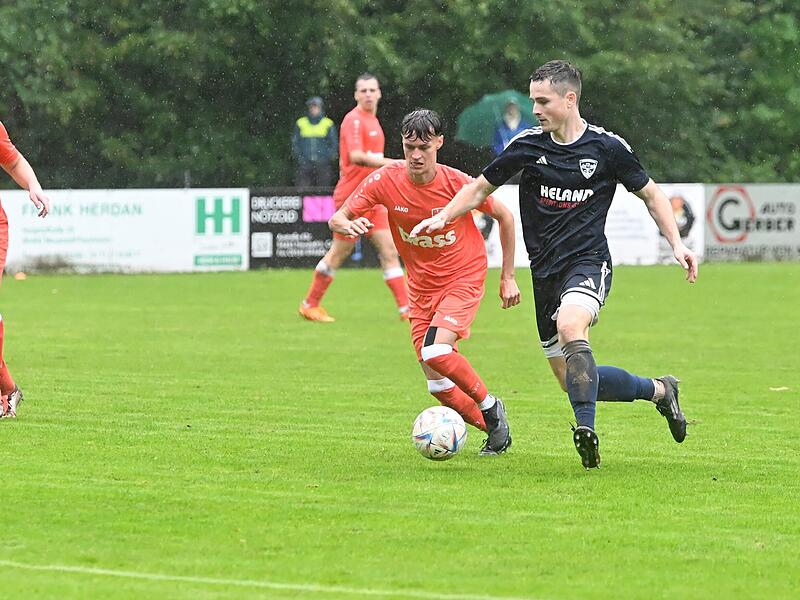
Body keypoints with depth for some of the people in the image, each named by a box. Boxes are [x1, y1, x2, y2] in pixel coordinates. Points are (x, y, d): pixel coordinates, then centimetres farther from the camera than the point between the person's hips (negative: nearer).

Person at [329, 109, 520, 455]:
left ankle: (490, 408, -3)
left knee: (436, 353, -27)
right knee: (438, 387, 1)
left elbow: (504, 216, -3)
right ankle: (494, 430, 22)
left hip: (464, 278, -4)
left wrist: (508, 277, 0)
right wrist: (349, 225, -33)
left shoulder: (458, 183, -19)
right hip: (422, 286, 4)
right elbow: (336, 219, -7)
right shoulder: (385, 181, -13)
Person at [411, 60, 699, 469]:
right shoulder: (527, 146, 2)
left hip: (588, 263, -5)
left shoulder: (608, 147, -4)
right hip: (545, 273, 5)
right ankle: (659, 390, 30)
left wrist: (677, 243, -1)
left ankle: (586, 428, -41)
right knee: (573, 381, 7)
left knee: (570, 326, -37)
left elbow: (650, 194, 8)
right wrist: (442, 218, -1)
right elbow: (481, 187, 14)